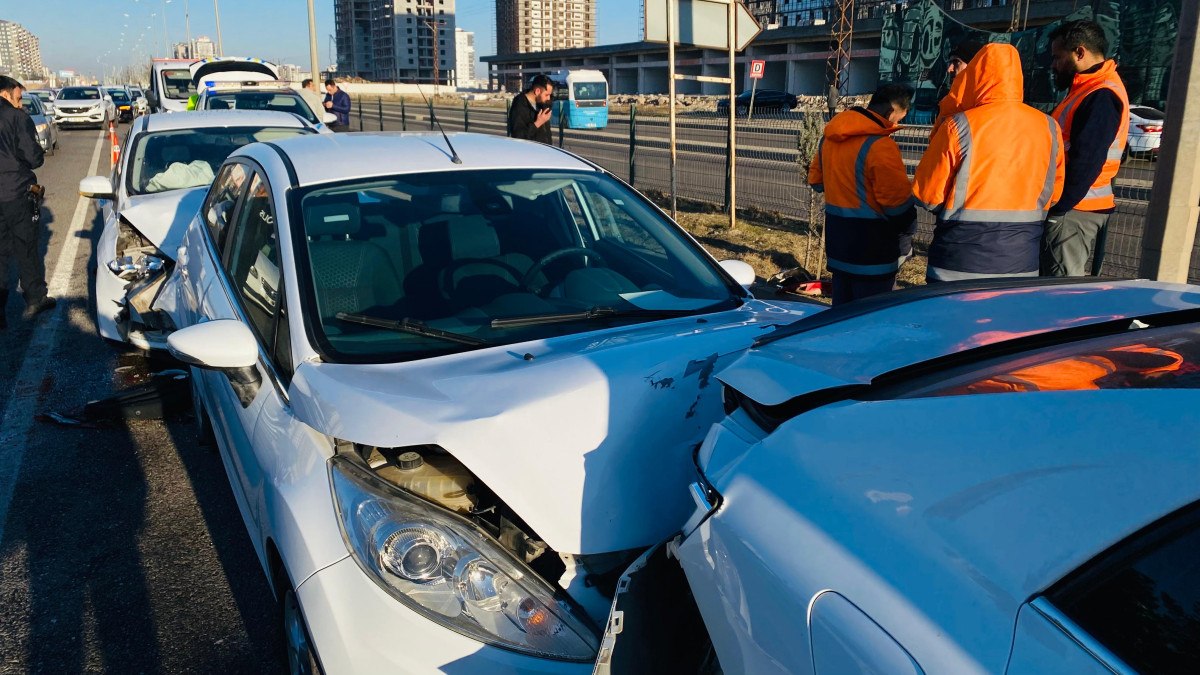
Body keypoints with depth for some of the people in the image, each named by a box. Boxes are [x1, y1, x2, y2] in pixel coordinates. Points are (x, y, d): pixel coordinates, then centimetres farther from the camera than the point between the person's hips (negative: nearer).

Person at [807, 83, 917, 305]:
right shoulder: (880, 145, -19)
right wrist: (906, 236, -2)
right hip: (872, 249, -8)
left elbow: (815, 180, 19)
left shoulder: (829, 137, 6)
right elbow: (898, 202, -18)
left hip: (837, 244, 8)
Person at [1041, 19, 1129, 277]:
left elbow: (1085, 164, -21)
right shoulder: (1090, 90, 18)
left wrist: (1056, 209, -18)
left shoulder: (1101, 97, -15)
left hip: (1072, 210, -10)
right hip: (1073, 207, 10)